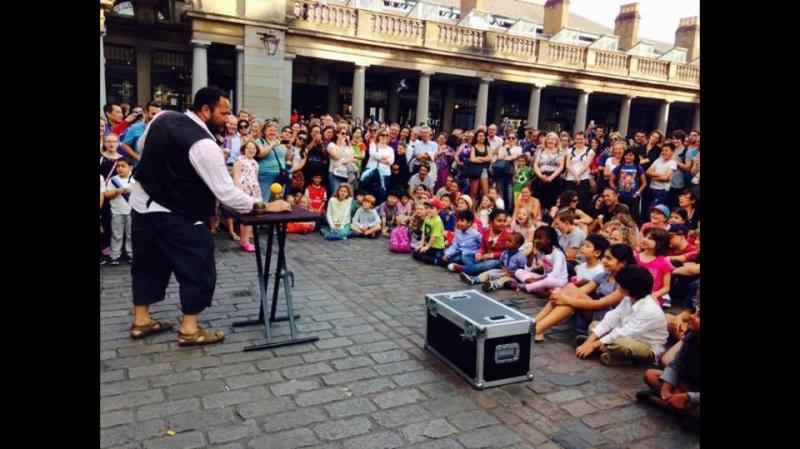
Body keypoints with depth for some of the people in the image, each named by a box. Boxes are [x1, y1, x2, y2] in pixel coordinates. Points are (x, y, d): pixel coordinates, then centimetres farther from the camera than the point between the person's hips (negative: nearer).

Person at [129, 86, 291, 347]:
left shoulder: (162, 117, 0)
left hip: (141, 203, 9)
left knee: (148, 262, 20)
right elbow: (226, 192, -25)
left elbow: (141, 145, 19)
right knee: (198, 268, 3)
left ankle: (141, 320, 33)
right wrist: (264, 206, -20)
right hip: (173, 215, -9)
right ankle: (189, 329, 11)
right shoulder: (203, 144, -24)